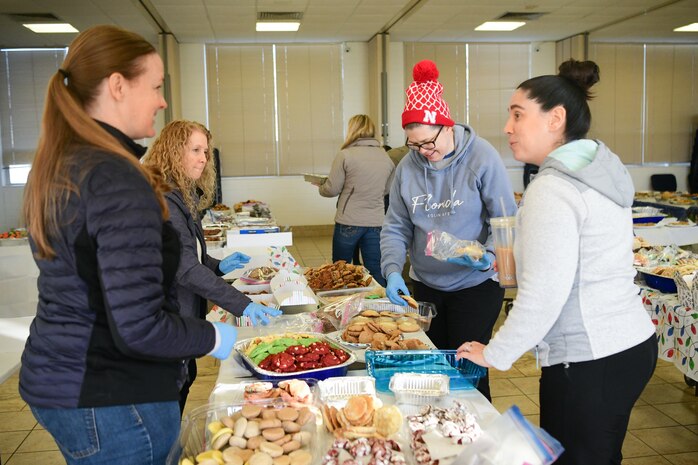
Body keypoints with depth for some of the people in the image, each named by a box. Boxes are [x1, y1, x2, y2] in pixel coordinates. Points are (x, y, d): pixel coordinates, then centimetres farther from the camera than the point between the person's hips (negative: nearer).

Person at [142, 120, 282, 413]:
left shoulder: (183, 195, 11)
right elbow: (185, 268, -29)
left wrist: (219, 266, 1)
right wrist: (241, 305, -31)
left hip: (183, 315, 10)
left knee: (185, 378, 19)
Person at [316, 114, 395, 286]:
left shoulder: (345, 155, -10)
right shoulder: (386, 158, 3)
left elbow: (332, 189, -5)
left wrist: (320, 187, 16)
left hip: (348, 222, -3)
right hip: (376, 223, 3)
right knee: (376, 274, 8)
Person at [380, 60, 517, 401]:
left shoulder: (481, 157, -13)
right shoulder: (408, 166, -2)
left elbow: (506, 221, -11)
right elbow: (396, 227, 1)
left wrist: (489, 257, -28)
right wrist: (393, 270, -14)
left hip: (475, 284, -4)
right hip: (425, 284, 5)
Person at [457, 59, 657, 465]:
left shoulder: (553, 189, -19)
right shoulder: (603, 171, 9)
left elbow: (543, 295, -23)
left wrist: (494, 354, -11)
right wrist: (511, 261, 18)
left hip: (589, 362, -9)